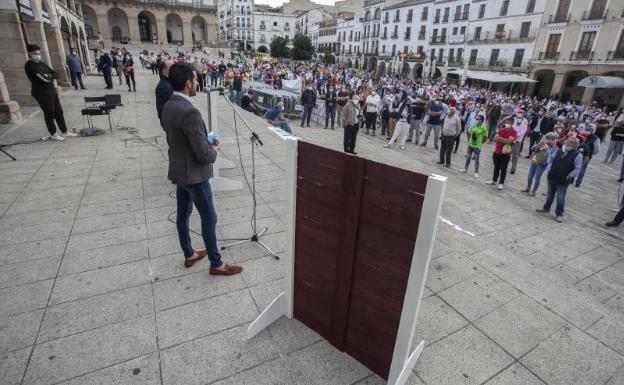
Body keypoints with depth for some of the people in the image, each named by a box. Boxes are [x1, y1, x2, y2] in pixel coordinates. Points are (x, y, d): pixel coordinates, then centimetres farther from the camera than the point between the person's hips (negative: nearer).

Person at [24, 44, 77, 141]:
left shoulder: (41, 63, 15)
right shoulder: (29, 65, -9)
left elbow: (55, 74, 9)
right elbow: (43, 77, -19)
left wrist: (48, 76, -8)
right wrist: (51, 76, -2)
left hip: (52, 90, 8)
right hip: (42, 93, -8)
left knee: (59, 112, 9)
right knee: (49, 114, -3)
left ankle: (64, 132, 16)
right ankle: (53, 134, 5)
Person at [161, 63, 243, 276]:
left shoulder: (168, 106, 3)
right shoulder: (189, 111, -27)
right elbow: (204, 155, -26)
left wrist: (206, 142, 11)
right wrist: (214, 148, -5)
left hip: (178, 170, 9)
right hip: (194, 174, -9)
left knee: (183, 214, 19)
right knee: (209, 218, 3)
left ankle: (189, 255, 37)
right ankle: (216, 264, 17)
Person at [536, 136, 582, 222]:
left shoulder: (577, 155, -9)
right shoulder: (559, 151, 6)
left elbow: (577, 169, -10)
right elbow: (552, 162, 13)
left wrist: (570, 176, -18)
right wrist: (548, 170, 0)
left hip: (563, 181, -5)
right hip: (552, 178, 5)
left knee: (560, 198, 1)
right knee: (549, 195, 19)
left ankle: (559, 214, 14)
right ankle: (546, 208, 36)